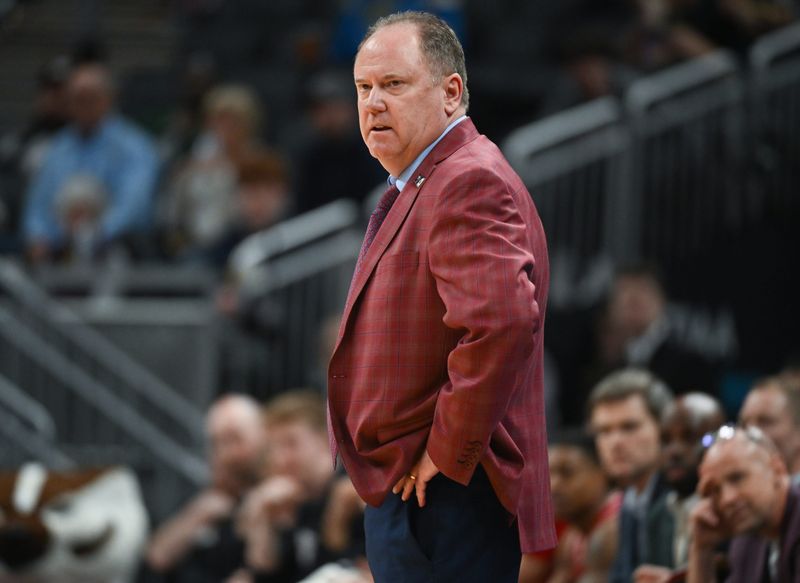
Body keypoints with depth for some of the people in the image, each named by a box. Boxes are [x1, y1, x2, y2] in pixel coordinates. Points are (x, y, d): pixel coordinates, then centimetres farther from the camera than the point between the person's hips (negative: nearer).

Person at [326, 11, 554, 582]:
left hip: (447, 496, -11)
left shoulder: (470, 184, -17)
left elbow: (502, 321, -31)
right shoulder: (415, 188, 19)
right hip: (398, 490, 11)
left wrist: (448, 454, -23)